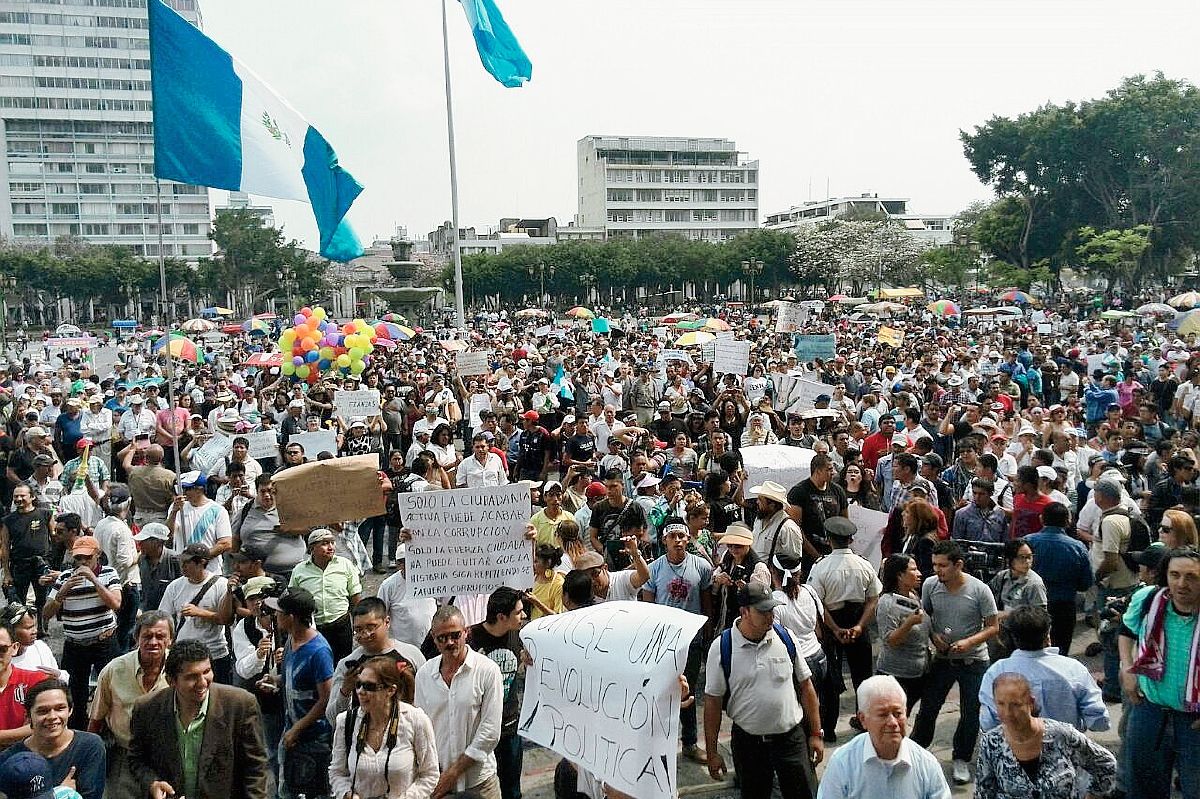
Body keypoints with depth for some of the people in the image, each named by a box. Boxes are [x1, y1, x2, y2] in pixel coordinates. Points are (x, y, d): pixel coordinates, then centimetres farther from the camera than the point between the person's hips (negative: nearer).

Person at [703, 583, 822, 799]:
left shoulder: (785, 637, -2)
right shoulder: (722, 647, -10)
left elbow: (805, 686, 7)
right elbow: (713, 701, -4)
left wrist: (815, 734, 6)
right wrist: (712, 752, -3)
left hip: (792, 737, 1)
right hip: (748, 741, -1)